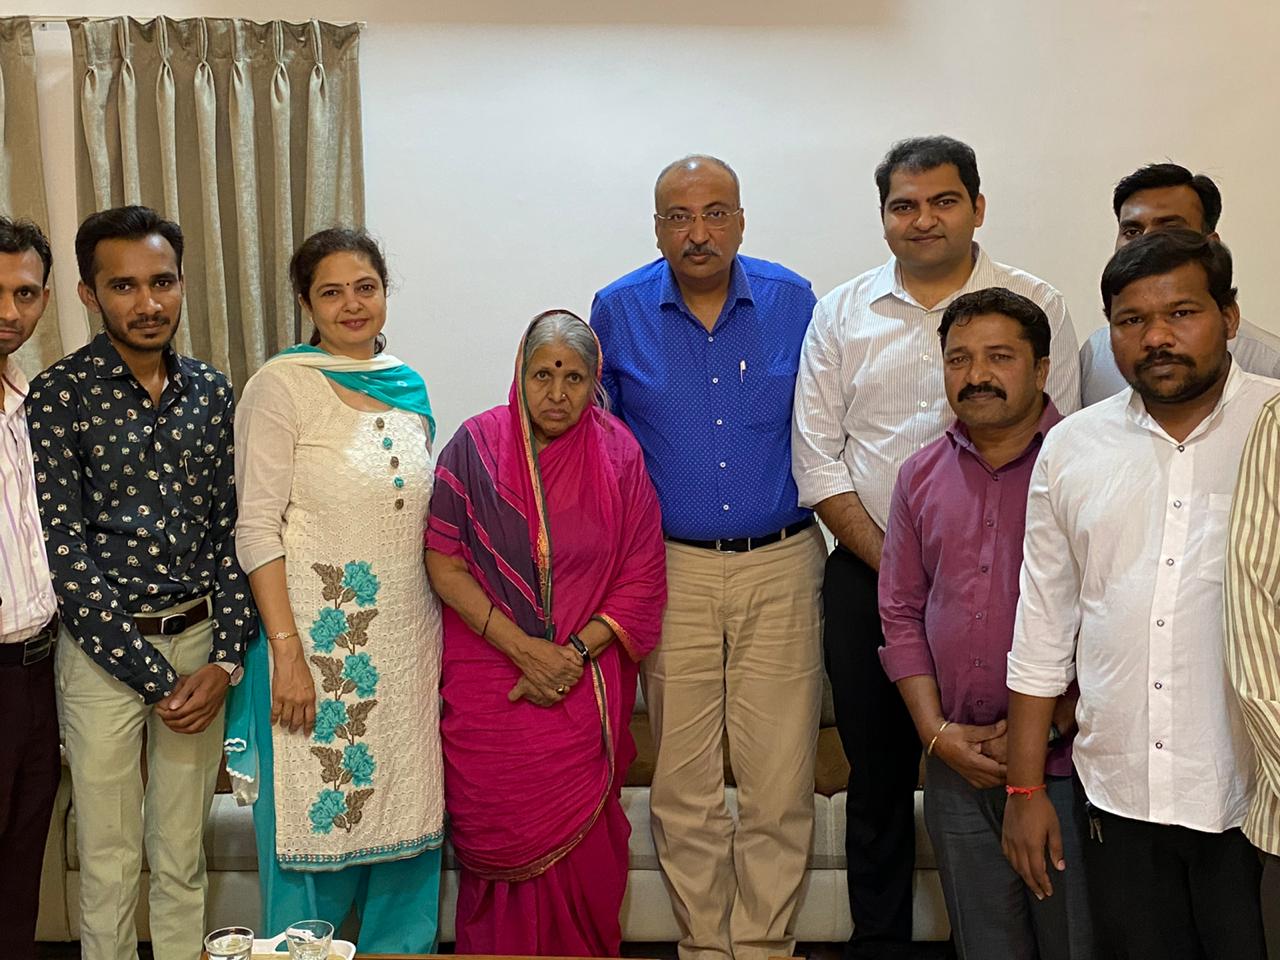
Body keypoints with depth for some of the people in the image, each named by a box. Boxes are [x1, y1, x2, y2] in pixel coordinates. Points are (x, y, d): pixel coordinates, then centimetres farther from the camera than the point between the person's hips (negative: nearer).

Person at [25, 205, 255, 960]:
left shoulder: (211, 391, 4)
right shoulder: (59, 396, -8)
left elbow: (232, 530, 5)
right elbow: (65, 552, -11)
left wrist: (225, 659, -6)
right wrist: (154, 675, -13)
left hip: (198, 643, 3)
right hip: (104, 651, -3)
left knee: (184, 858, 14)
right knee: (110, 865, 8)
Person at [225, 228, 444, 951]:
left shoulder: (409, 387, 10)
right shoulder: (283, 385, -7)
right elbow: (257, 529, -11)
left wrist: (447, 633, 12)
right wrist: (286, 653, -17)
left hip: (411, 640, 6)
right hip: (321, 642, -5)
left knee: (408, 816, 12)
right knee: (318, 816, 3)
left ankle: (401, 946, 29)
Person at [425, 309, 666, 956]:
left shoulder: (618, 455, 0)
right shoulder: (475, 446, -3)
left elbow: (642, 581, 0)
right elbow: (443, 562, -5)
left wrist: (575, 653, -12)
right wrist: (521, 647, -12)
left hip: (584, 688, 1)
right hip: (487, 684, 0)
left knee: (580, 848, 4)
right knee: (499, 840, 4)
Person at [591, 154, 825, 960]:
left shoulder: (794, 303, 2)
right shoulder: (619, 311, 2)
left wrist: (825, 502, 8)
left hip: (781, 566, 0)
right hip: (672, 569, 0)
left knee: (780, 785, 2)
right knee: (683, 787, 6)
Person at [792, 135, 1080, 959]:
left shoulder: (1038, 307, 1)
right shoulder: (841, 314, 6)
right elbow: (816, 458, 3)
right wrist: (891, 564, -6)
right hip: (868, 576, 2)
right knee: (878, 774, 11)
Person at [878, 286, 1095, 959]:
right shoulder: (921, 476, 9)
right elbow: (901, 614, 10)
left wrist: (1047, 726, -13)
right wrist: (937, 731, 0)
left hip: (1066, 766, -4)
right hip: (958, 771, 4)